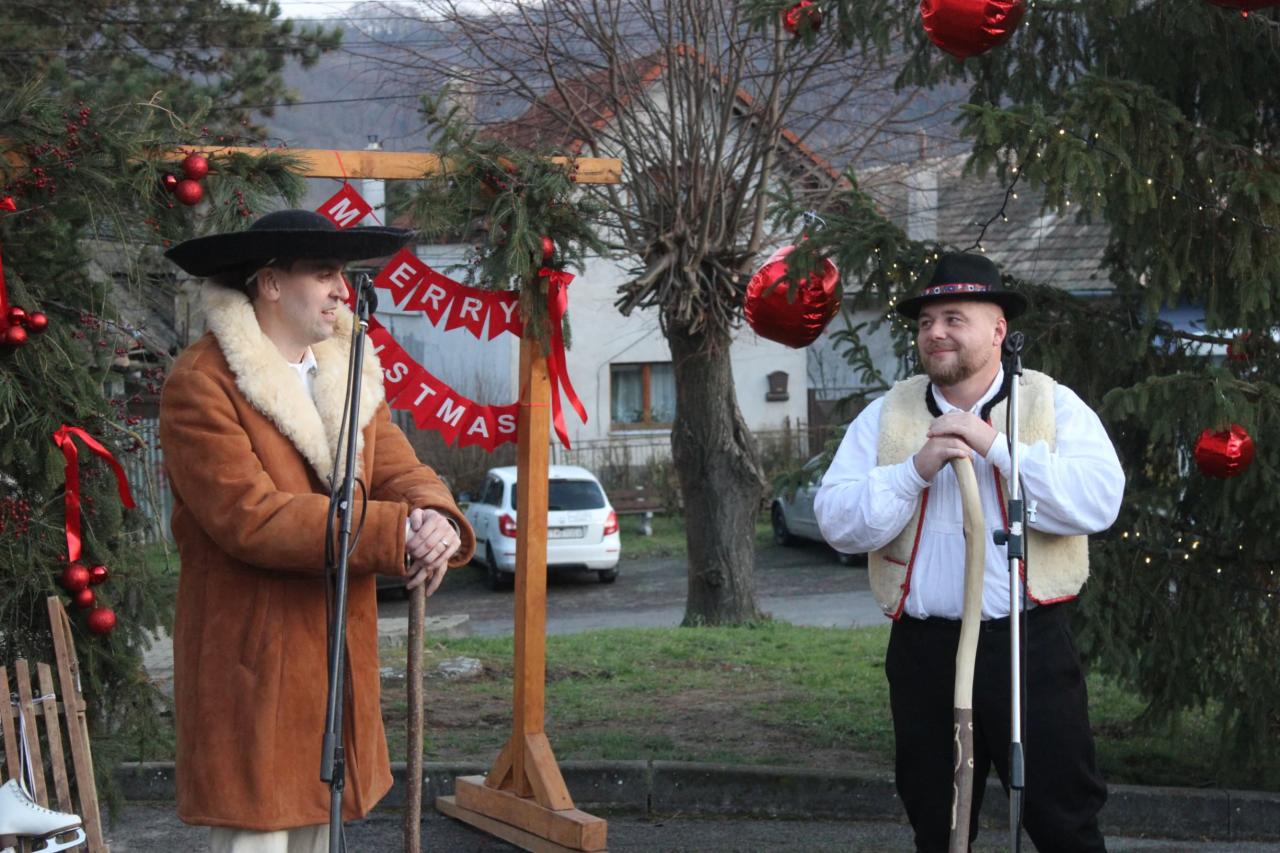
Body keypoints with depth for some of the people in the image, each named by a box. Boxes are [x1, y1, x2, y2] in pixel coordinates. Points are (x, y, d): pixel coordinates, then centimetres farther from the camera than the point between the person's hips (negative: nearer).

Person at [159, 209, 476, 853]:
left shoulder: (350, 375, 14)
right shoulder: (200, 385, -12)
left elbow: (401, 470, 5)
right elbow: (249, 515, -21)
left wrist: (438, 521, -21)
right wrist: (396, 533, -24)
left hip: (337, 661, 7)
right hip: (249, 664, -7)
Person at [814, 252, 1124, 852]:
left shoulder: (1054, 407, 1)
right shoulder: (886, 417, 7)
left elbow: (1099, 501, -15)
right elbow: (837, 523, -3)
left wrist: (997, 445, -18)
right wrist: (916, 469, -16)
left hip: (1029, 643, -3)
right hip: (923, 648, 3)